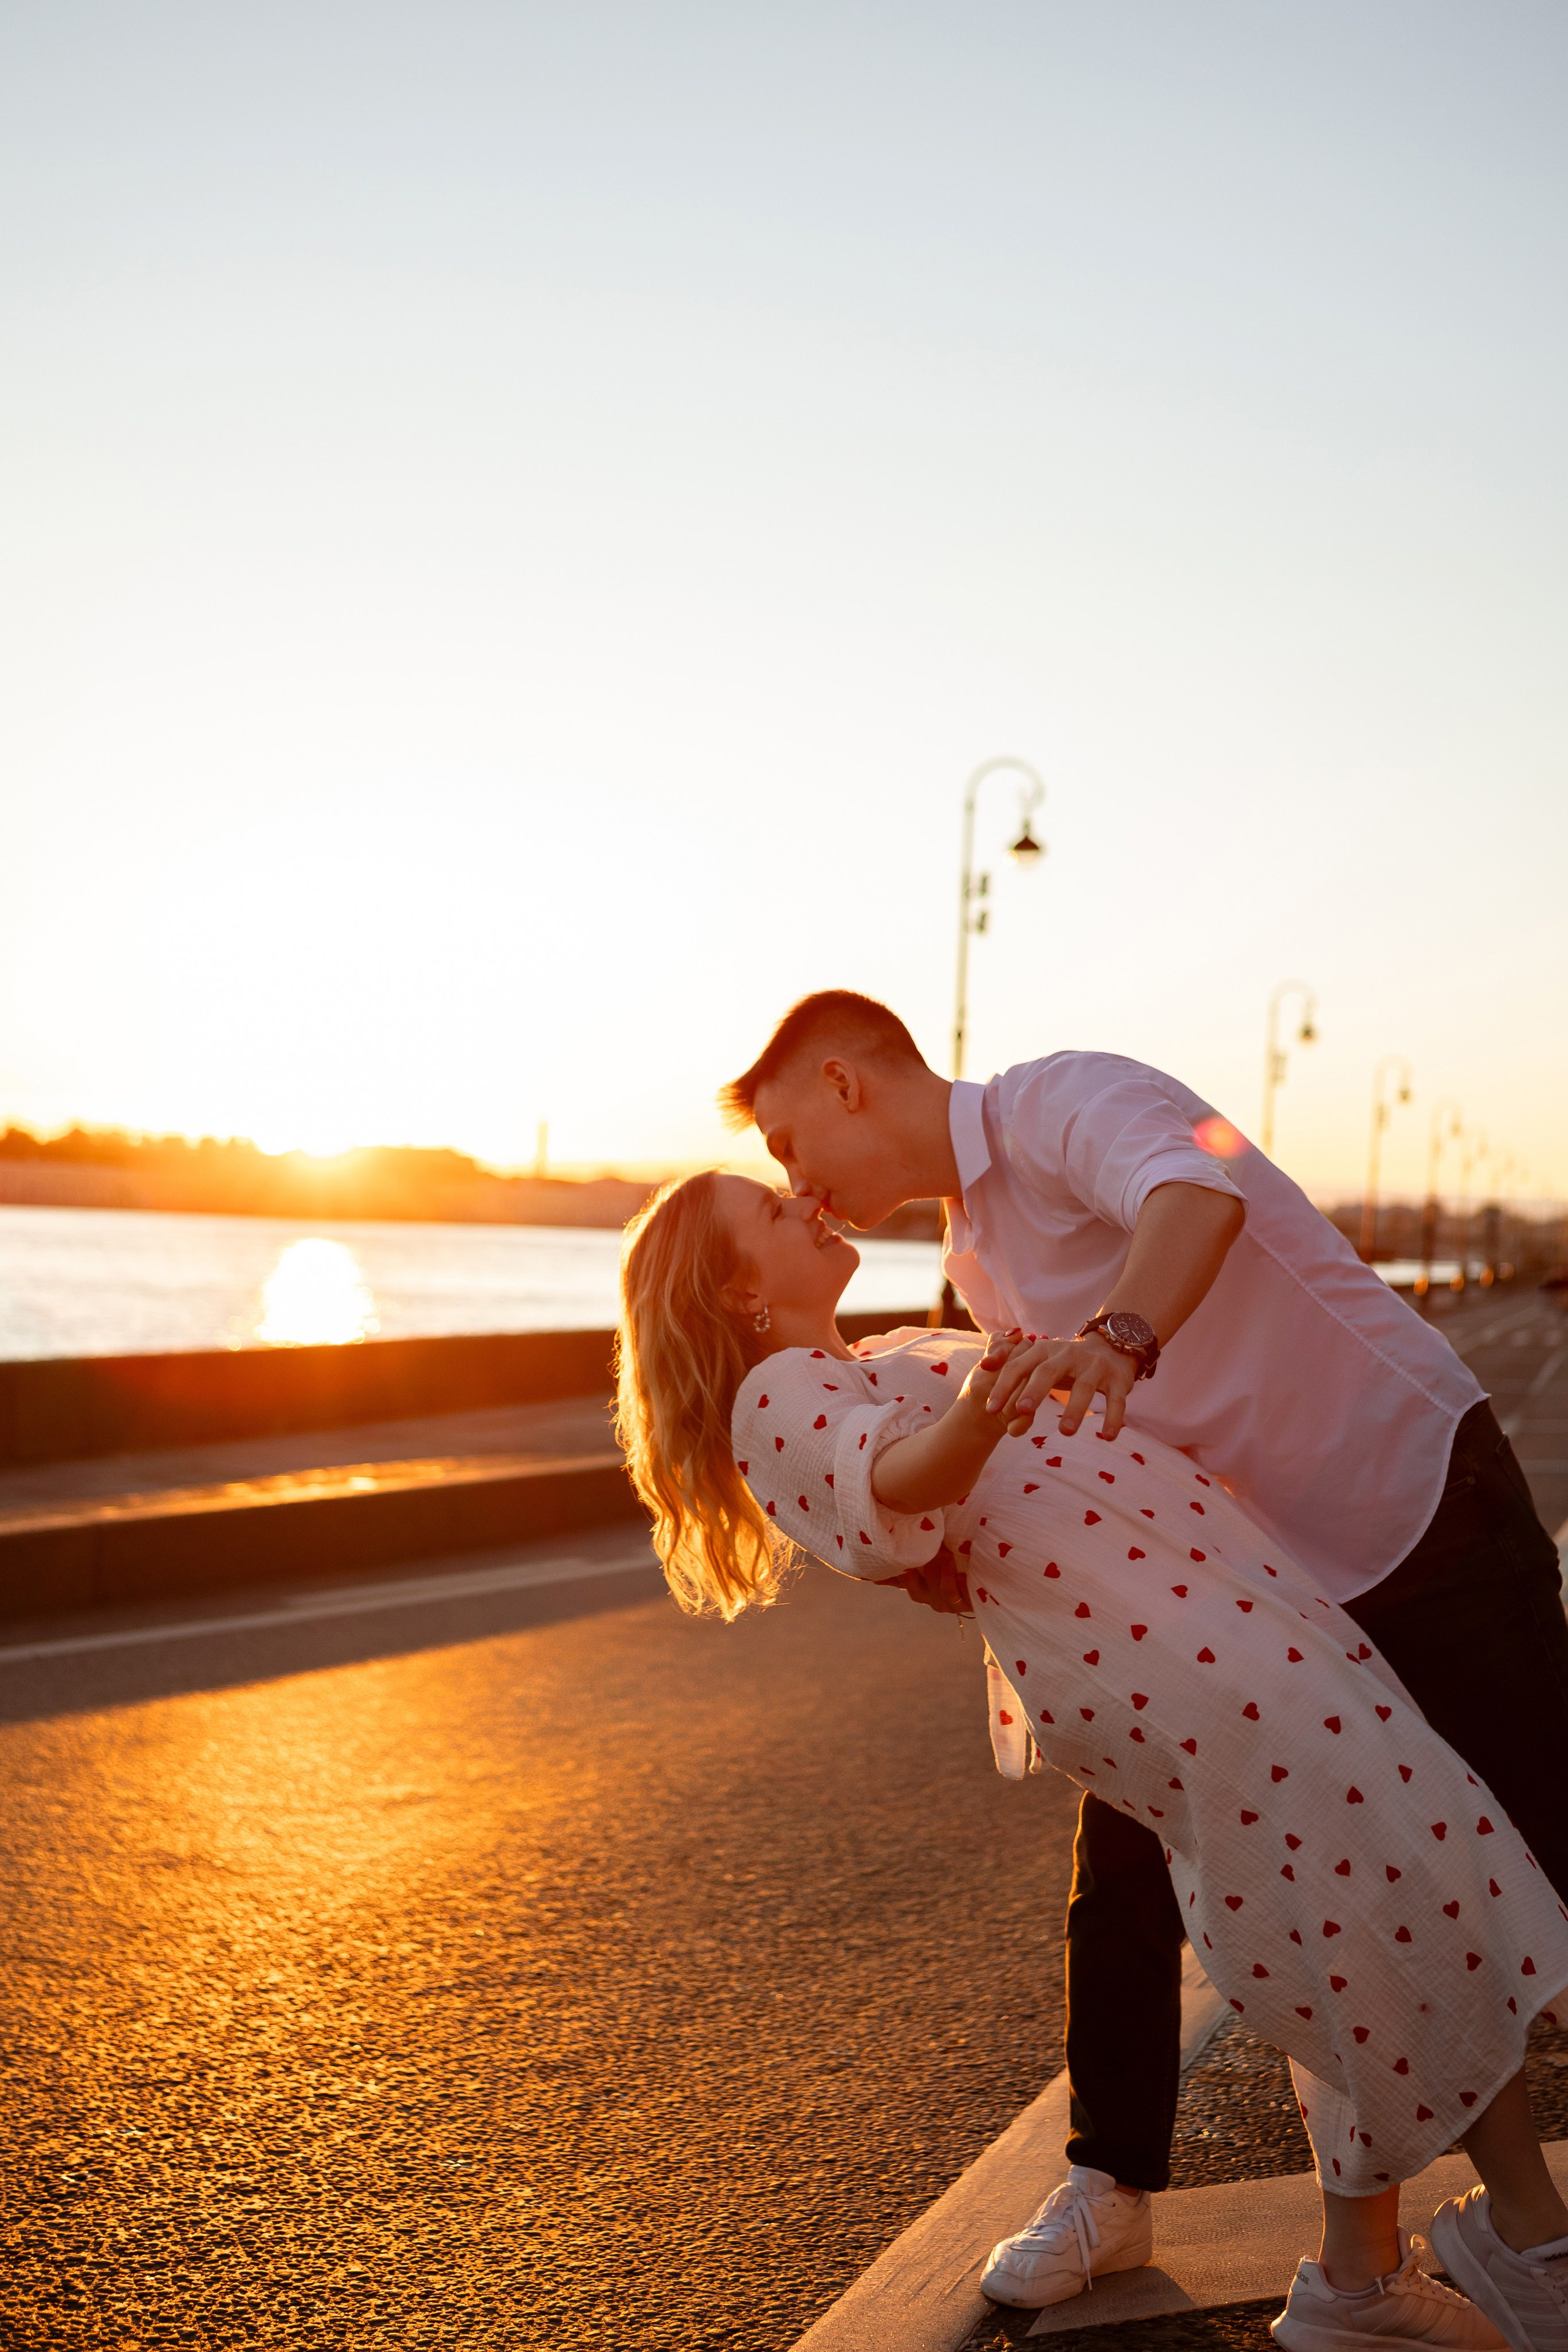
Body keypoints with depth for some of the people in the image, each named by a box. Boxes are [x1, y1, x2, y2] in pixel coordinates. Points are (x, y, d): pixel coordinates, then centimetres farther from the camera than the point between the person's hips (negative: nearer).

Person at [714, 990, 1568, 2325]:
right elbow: (1068, 1460, 9)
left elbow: (1195, 1189, -40)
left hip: (1422, 1492, -8)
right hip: (1257, 1564, 8)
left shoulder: (1060, 1102, -18)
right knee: (1125, 1867, 4)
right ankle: (1112, 2189, 19)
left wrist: (1120, 1335, -59)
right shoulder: (976, 1258, 10)